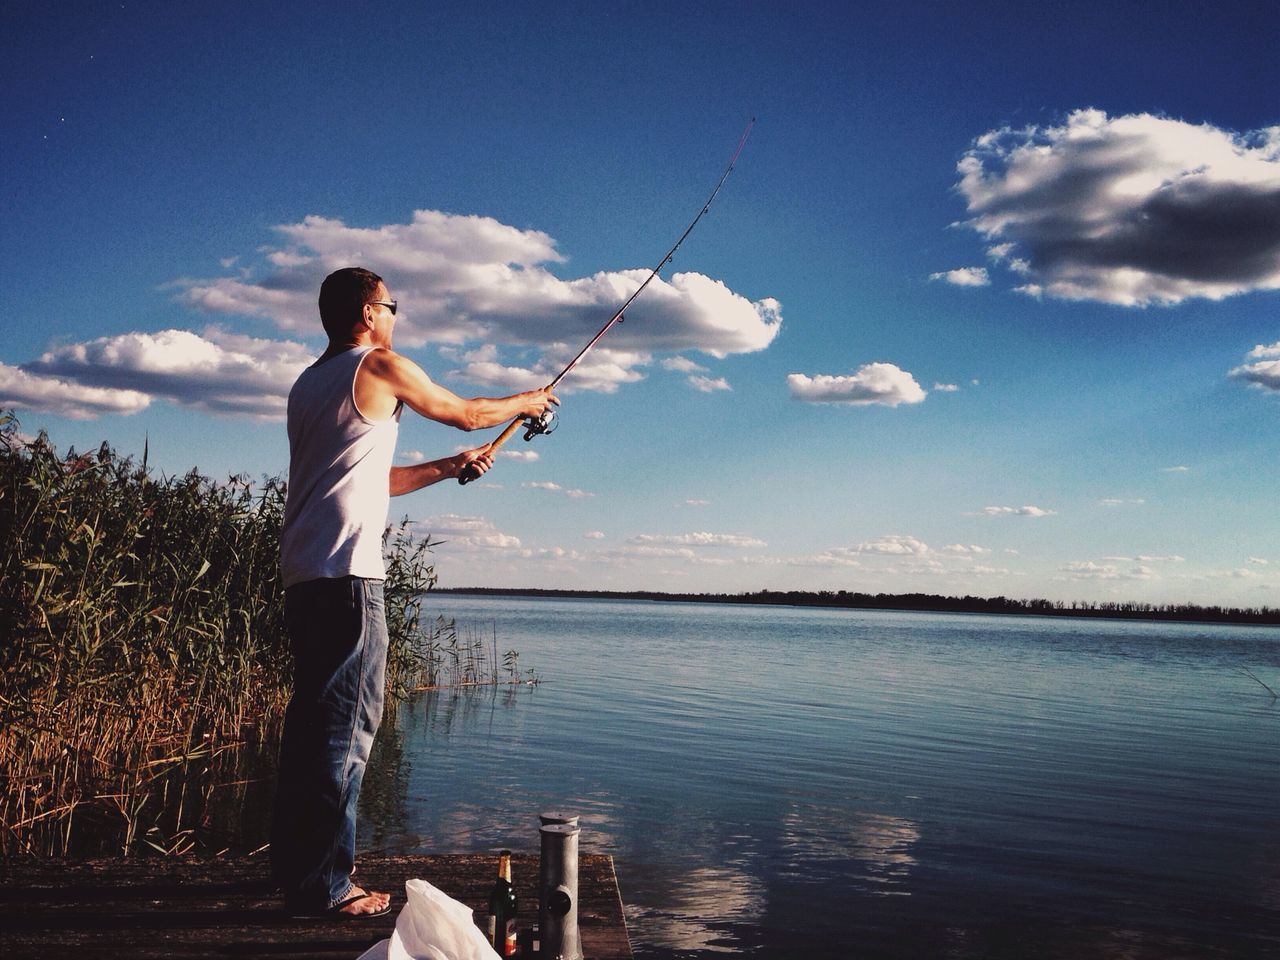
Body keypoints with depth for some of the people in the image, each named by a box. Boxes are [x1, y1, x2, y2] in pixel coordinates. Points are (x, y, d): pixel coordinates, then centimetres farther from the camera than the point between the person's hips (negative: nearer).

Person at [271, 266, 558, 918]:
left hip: (301, 573, 9)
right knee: (346, 723, -6)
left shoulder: (306, 385, 22)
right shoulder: (381, 368, -2)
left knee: (312, 718, 14)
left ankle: (293, 862, 22)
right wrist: (529, 400, 28)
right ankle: (322, 886, -4)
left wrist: (452, 467, 31)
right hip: (347, 572, -9)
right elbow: (468, 414, 10)